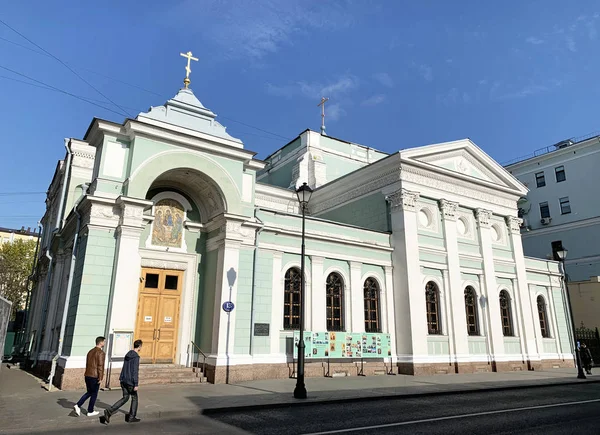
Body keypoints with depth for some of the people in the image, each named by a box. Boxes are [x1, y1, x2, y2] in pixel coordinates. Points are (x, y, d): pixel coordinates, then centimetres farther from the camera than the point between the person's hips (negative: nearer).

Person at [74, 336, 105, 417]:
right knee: (94, 394, 7)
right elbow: (100, 366, -19)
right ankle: (90, 411, 16)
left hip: (87, 375, 8)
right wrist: (100, 378, -17)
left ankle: (78, 405, 5)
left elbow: (87, 364, 17)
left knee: (89, 392, 19)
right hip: (95, 376, -8)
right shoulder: (101, 353, -15)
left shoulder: (90, 352, 12)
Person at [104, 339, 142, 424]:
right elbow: (135, 371, -21)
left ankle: (109, 411, 2)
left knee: (125, 398, 15)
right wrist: (136, 384, -19)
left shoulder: (127, 355, 8)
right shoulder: (136, 357, -18)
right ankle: (131, 417, 17)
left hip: (123, 380, 8)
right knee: (134, 398, 10)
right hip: (130, 382, -8)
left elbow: (124, 368, 16)